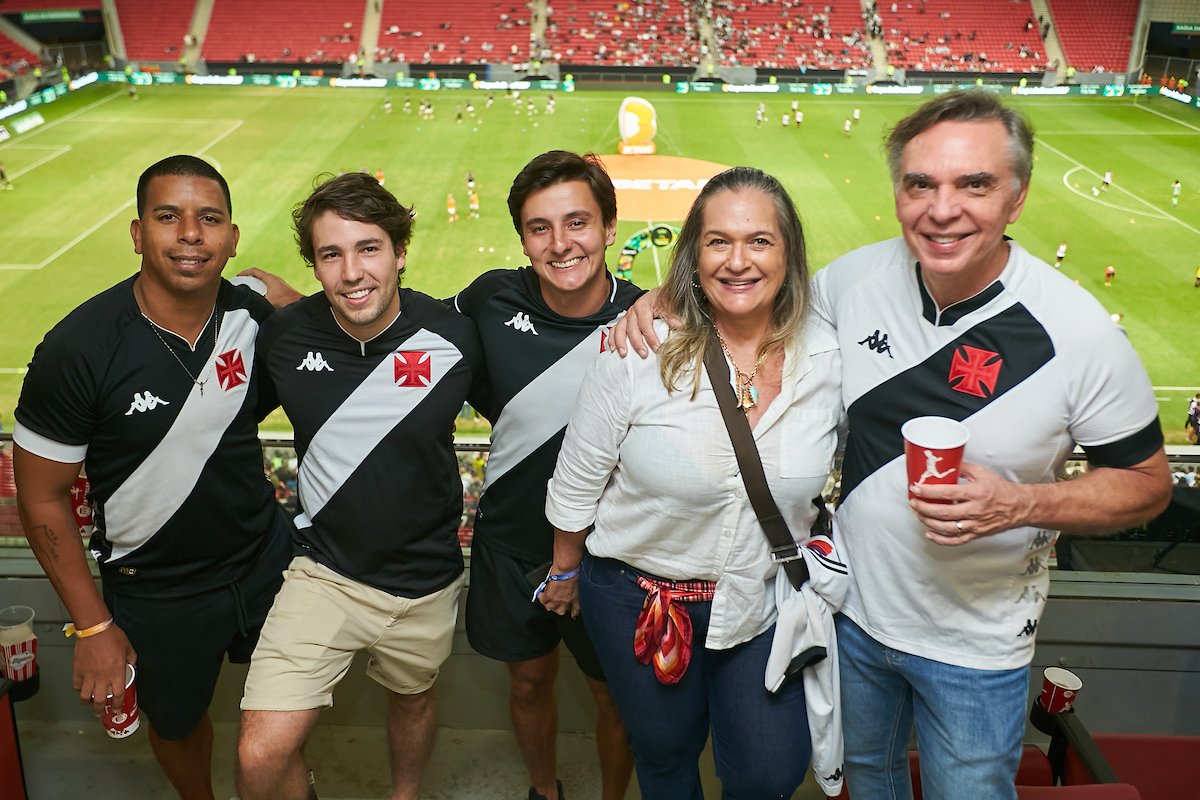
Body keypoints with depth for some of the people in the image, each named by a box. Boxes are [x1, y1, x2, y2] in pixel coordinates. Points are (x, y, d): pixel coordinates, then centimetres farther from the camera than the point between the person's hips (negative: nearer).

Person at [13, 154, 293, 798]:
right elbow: (42, 498, -13)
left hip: (266, 557, 3)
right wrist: (93, 626, -11)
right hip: (155, 593, -2)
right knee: (177, 723, 22)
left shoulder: (255, 316, -13)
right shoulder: (78, 349, -23)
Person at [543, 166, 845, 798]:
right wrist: (565, 572, 3)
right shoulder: (639, 353, -22)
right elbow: (577, 481, -8)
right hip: (640, 596, -2)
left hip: (764, 597, 2)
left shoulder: (826, 357, -12)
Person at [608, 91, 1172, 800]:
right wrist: (664, 300, -12)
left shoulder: (1080, 333, -22)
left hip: (975, 644, -3)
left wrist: (1021, 504, -28)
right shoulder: (858, 276, -13)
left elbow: (1147, 481, -11)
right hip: (856, 608, 3)